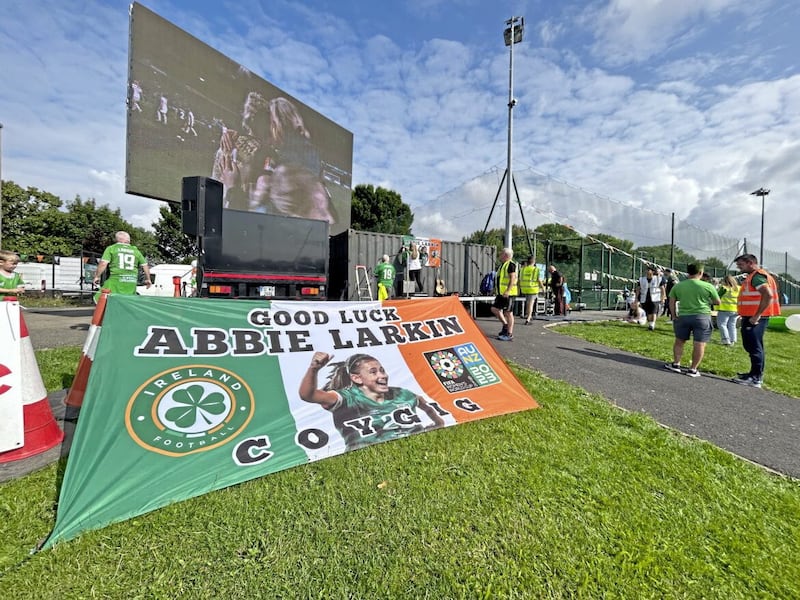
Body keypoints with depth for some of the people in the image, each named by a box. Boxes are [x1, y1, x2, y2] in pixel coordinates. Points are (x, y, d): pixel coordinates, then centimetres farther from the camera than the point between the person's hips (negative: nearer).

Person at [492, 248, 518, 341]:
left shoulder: (511, 264, -11)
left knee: (508, 313, -3)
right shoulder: (503, 265, 18)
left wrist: (508, 291, -27)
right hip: (501, 293, 10)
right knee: (494, 309, 10)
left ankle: (509, 334, 5)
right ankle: (505, 325, 22)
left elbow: (513, 278, -19)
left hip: (508, 293, -10)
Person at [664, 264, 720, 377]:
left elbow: (672, 302, 5)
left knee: (679, 341, 15)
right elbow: (717, 302, 4)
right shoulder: (708, 286, -5)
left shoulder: (678, 286, 2)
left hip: (683, 316, 2)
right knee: (699, 344, 3)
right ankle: (693, 369, 4)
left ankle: (676, 364, 14)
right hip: (702, 316, -2)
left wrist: (674, 316, 13)